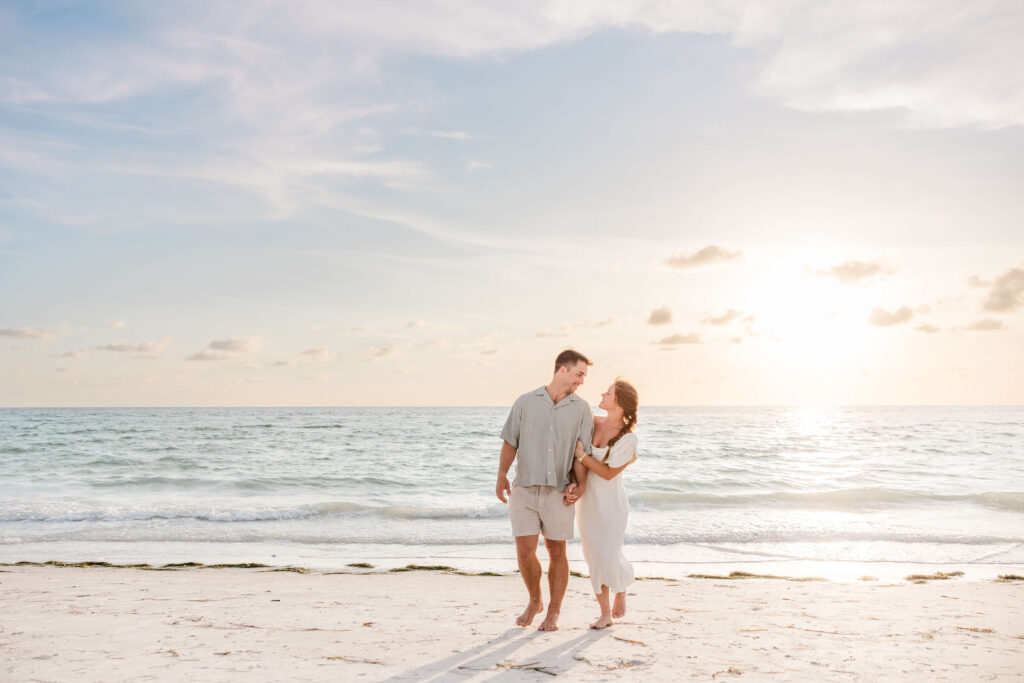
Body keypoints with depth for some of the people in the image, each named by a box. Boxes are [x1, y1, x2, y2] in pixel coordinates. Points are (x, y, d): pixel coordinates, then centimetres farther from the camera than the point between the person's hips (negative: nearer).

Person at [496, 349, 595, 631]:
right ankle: (534, 602, 23)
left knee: (557, 552, 6)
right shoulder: (525, 402, 4)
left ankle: (553, 612, 21)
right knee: (525, 551, -3)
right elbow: (510, 442, 5)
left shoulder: (581, 409, 4)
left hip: (559, 492, 0)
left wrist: (580, 483, -13)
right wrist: (502, 476, -7)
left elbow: (582, 451, -1)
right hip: (524, 489, 0)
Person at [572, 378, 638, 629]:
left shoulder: (628, 438, -16)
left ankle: (621, 589, 30)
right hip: (588, 502, 5)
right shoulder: (595, 423, -2)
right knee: (595, 559, 7)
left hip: (611, 504, -5)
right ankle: (605, 613, 19)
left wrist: (581, 455, -17)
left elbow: (609, 473, -15)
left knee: (609, 559, -5)